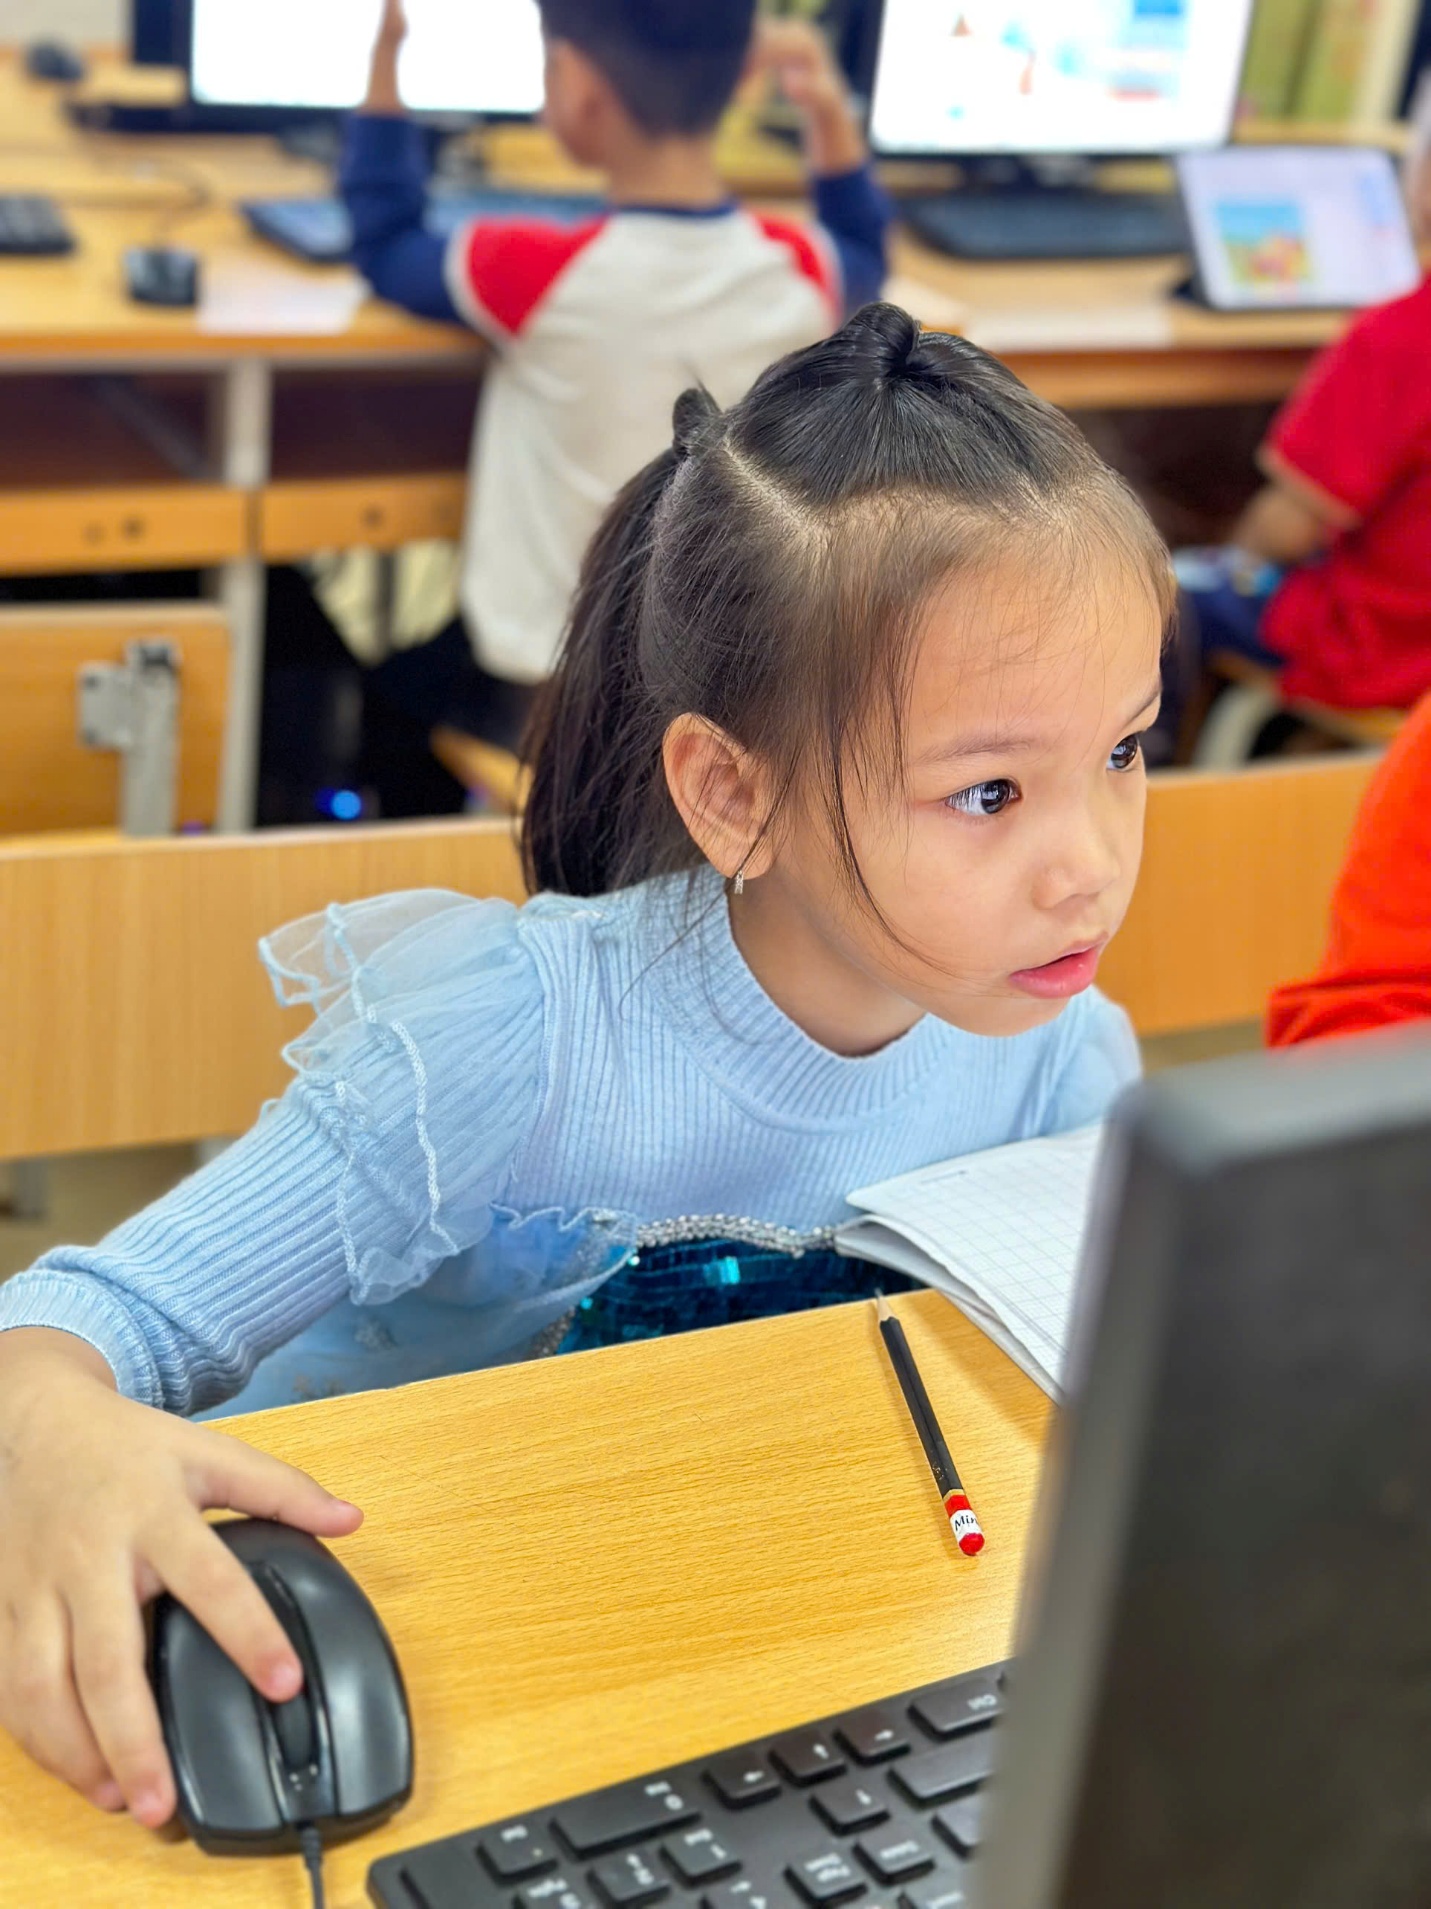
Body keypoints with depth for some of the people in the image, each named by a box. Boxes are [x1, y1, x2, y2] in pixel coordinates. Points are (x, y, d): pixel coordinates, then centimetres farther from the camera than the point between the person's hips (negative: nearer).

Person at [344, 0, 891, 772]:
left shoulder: (539, 274, -23)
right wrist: (832, 114, 10)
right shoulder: (798, 270, -11)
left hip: (537, 702, -4)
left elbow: (386, 248, -2)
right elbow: (864, 254, 16)